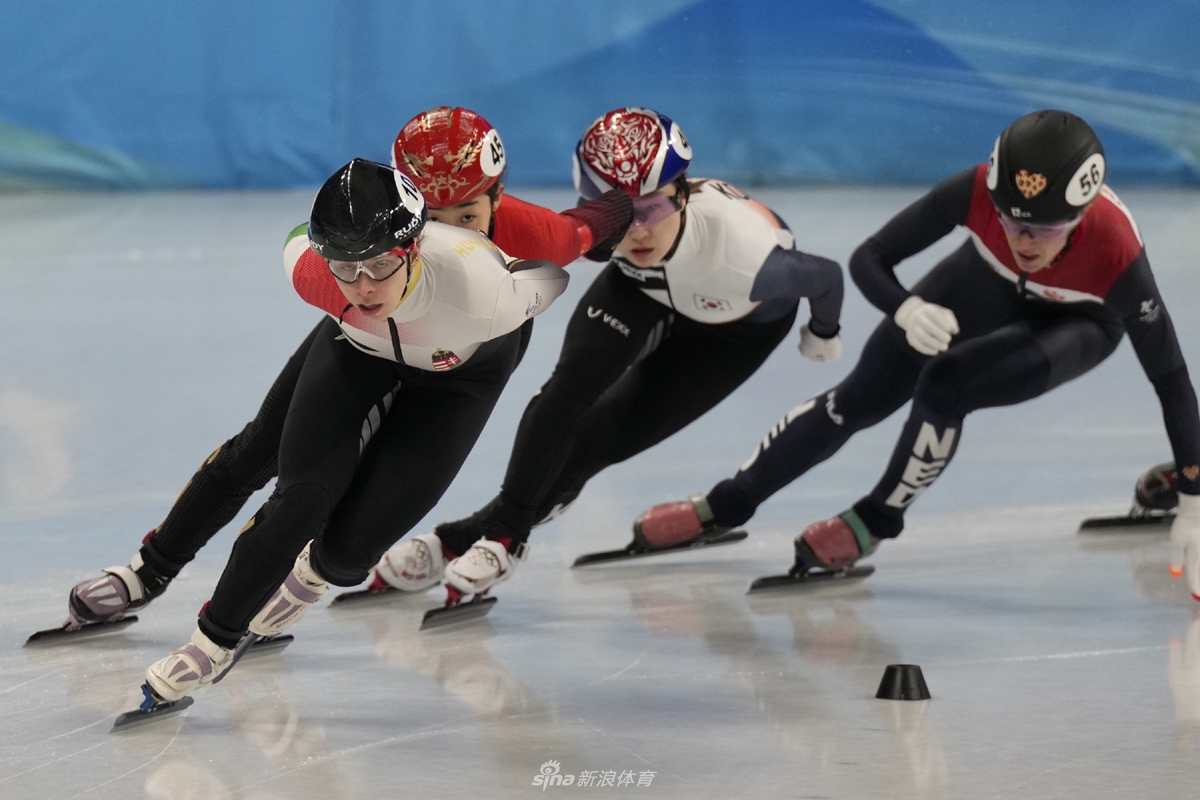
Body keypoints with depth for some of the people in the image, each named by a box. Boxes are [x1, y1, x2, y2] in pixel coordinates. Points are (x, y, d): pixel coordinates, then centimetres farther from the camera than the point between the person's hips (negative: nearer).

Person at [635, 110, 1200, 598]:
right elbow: (869, 259, -26)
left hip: (1080, 321, -3)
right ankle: (726, 505, 27)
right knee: (860, 398, 6)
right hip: (988, 283, 3)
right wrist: (905, 309, -49)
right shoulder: (978, 192, -38)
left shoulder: (1117, 256, -43)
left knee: (943, 387, -27)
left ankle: (876, 521, -1)